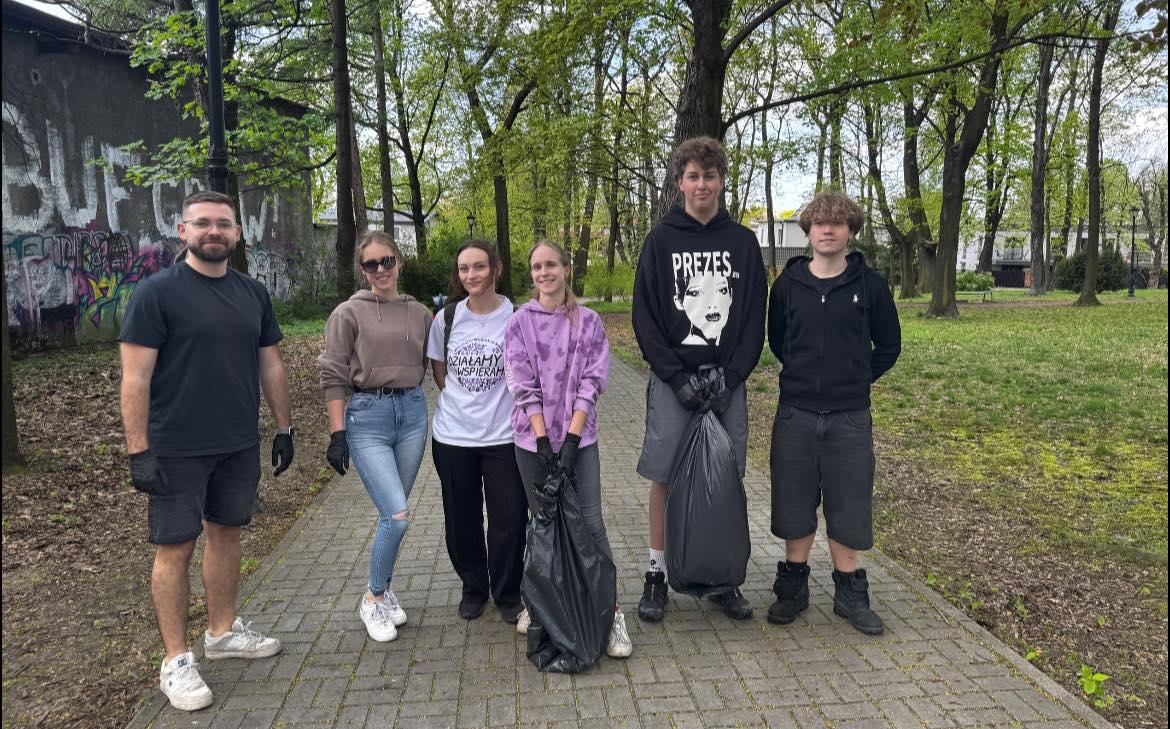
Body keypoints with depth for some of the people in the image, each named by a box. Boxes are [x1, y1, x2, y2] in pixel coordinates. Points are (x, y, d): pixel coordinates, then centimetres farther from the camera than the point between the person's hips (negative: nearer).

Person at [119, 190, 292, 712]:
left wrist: (284, 428, 11)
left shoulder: (252, 294, 7)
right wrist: (139, 451, -16)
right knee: (175, 547, 3)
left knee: (227, 534, 15)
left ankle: (223, 632, 32)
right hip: (177, 450, -5)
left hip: (240, 446, 5)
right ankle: (176, 660, 16)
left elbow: (270, 366, 12)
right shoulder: (157, 292, -9)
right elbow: (135, 377, -12)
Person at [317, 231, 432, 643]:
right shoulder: (349, 313, -3)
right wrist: (337, 434, -9)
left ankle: (382, 591, 31)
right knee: (397, 516, -12)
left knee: (392, 514, 11)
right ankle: (374, 599, 11)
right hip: (366, 417, -4)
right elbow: (333, 377, -5)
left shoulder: (420, 313, 9)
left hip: (412, 414, 4)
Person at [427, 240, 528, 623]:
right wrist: (463, 397, 3)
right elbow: (439, 373, 13)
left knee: (509, 519, 1)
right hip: (452, 436, 3)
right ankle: (473, 587, 34)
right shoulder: (447, 317, 2)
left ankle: (507, 593, 23)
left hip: (503, 436, -2)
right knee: (461, 519, 12)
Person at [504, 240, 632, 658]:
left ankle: (612, 614, 2)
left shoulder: (588, 322, 3)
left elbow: (592, 382, -3)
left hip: (579, 438, -1)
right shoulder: (520, 323, 3)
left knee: (590, 523, -5)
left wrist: (571, 439, -12)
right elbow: (522, 385, -4)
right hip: (533, 439, 1)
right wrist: (544, 441, -12)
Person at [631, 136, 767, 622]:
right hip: (672, 379, -1)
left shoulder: (743, 242, 8)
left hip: (727, 380, 2)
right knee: (664, 477, 3)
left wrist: (731, 377, -8)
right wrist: (678, 378, -11)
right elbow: (645, 318, -2)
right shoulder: (661, 240, 3)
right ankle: (657, 574, 17)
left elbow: (755, 318, 4)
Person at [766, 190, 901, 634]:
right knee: (795, 503, 8)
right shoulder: (788, 284, 2)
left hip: (850, 417, -1)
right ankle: (793, 586, 24)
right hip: (796, 414, 1)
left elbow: (888, 346, 9)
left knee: (848, 506, 7)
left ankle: (849, 593, 23)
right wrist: (805, 376, 9)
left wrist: (855, 379, 5)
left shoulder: (869, 285, 0)